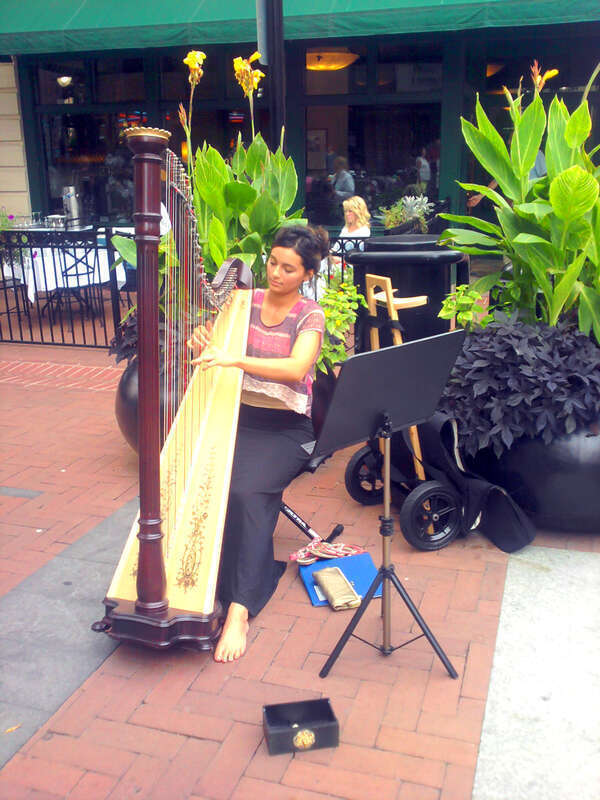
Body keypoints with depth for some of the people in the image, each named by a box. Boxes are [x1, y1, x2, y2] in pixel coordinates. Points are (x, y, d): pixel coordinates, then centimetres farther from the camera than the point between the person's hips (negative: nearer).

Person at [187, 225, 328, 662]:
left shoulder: (310, 316, -3)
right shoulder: (246, 302, 9)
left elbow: (296, 368, -23)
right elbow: (217, 359, 10)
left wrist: (234, 359, -34)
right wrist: (203, 348, -14)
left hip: (286, 428, -4)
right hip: (238, 417, 4)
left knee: (247, 490, -30)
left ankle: (239, 611, -27)